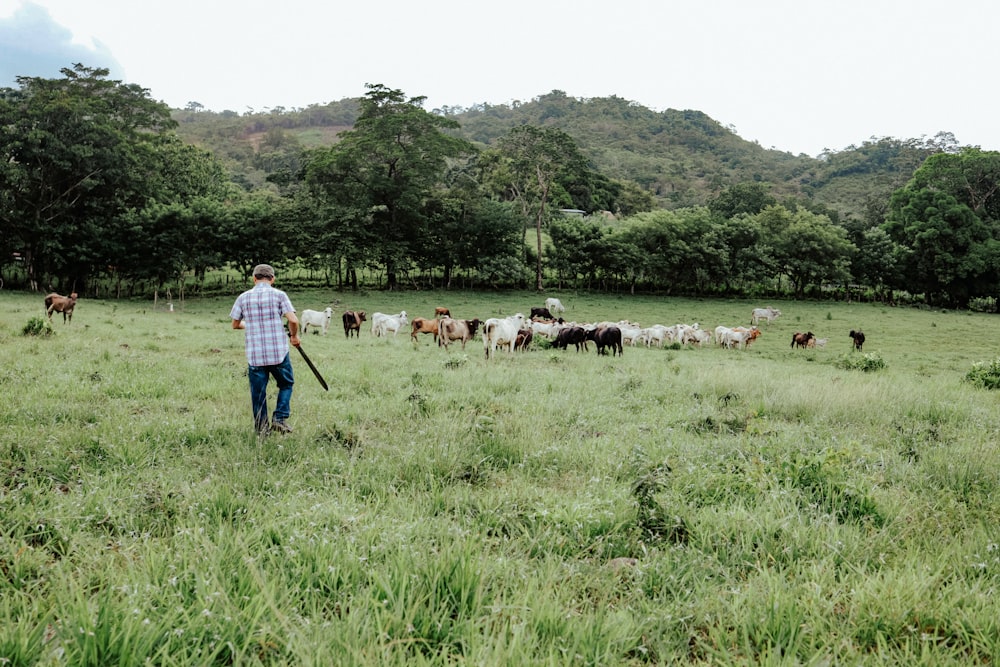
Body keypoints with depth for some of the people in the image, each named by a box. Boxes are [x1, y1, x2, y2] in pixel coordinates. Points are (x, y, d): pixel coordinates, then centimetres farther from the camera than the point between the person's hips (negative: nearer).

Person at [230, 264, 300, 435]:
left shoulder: (243, 298, 4)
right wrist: (294, 336, 7)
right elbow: (293, 320, -12)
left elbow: (235, 324, 13)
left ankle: (261, 429, 13)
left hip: (254, 355, 2)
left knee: (258, 392, 11)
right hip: (279, 352, -2)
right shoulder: (279, 295, -3)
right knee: (286, 384, 19)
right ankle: (280, 418, 6)